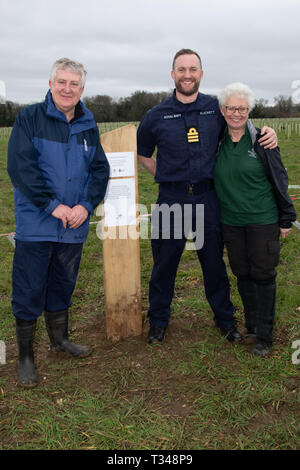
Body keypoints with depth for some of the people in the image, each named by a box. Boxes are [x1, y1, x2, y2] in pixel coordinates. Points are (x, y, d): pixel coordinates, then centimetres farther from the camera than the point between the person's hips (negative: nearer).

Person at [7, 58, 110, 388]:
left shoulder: (88, 125, 9)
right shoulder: (29, 118, -4)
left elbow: (100, 169, 7)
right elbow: (19, 166, -14)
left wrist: (86, 205, -9)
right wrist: (53, 205, -18)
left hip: (74, 225, 4)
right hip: (35, 224, -4)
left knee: (62, 287, 18)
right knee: (28, 292, 3)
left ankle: (59, 339, 38)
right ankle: (25, 357, 19)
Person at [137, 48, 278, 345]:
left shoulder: (216, 108, 2)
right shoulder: (156, 116, 1)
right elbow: (143, 154, 15)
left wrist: (267, 134, 0)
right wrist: (166, 176, 6)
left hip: (207, 198, 1)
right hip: (171, 199, 0)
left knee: (214, 262, 12)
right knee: (164, 262, 9)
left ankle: (224, 318, 31)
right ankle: (158, 320, 28)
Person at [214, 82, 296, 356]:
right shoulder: (217, 142, 3)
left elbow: (279, 180, -2)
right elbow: (209, 179, 14)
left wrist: (286, 218, -1)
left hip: (263, 220, -3)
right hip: (231, 222, 4)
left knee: (263, 275, 2)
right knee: (242, 274, 12)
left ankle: (264, 335, 15)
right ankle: (251, 325, 30)